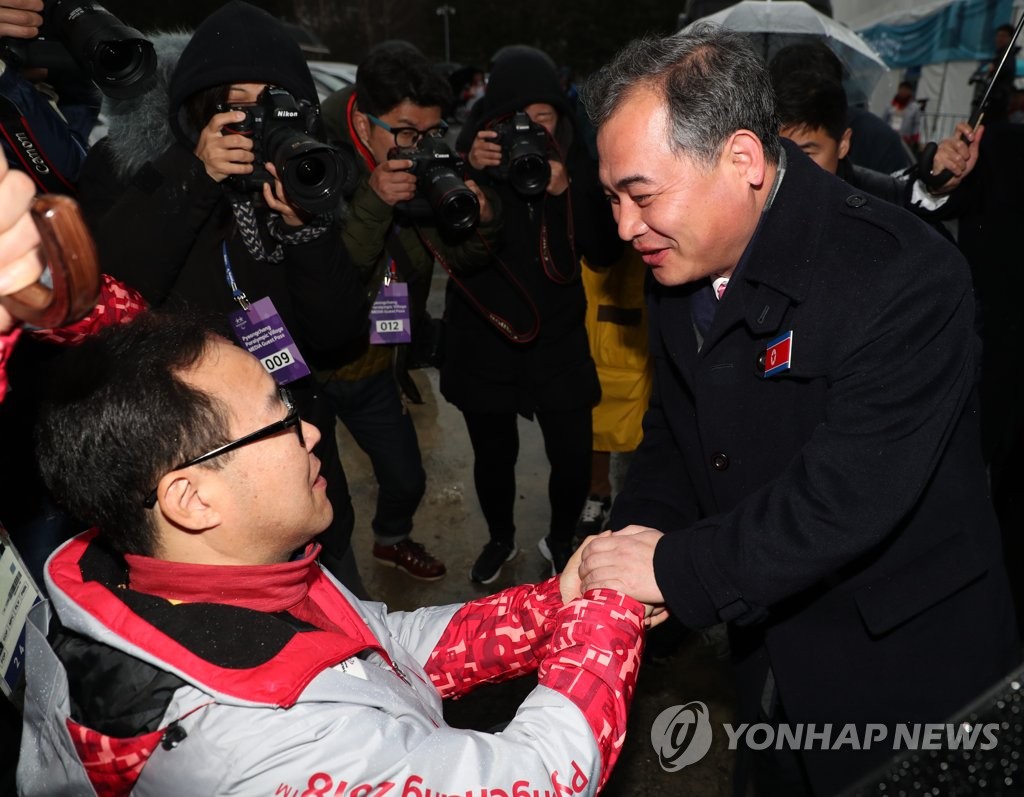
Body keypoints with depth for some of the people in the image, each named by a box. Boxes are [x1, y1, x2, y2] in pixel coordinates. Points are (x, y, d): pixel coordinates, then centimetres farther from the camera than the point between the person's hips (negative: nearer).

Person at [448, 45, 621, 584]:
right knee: (493, 455, 13)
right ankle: (500, 538, 42)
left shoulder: (576, 159, -4)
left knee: (574, 457, 1)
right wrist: (469, 174, -27)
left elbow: (604, 253, -9)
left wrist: (567, 191, -23)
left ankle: (560, 541, 31)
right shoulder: (470, 153, -5)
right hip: (482, 338, 0)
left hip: (557, 338, 0)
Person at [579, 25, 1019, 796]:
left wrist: (678, 566, -28)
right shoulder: (684, 264, -4)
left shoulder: (903, 278, -27)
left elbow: (849, 495, -33)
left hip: (901, 666, -6)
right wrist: (634, 540, -14)